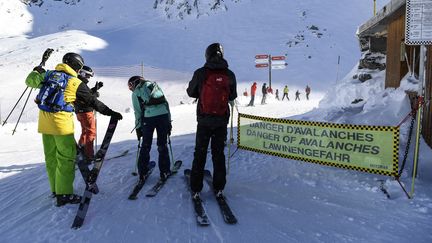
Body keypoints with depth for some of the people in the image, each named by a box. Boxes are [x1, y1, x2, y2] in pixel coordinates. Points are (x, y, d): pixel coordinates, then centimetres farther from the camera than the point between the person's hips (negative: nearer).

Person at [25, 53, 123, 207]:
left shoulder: (49, 74, 8)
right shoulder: (75, 82, -6)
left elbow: (30, 81, 8)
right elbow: (93, 102, -4)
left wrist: (37, 72, 28)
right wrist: (111, 113, 3)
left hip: (44, 121, 7)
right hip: (61, 123, -7)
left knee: (51, 156, 15)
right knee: (66, 158, 0)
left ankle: (56, 189, 28)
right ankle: (64, 195, 3)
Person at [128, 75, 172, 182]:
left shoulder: (135, 92, 11)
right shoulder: (154, 85, 22)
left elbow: (138, 112, 5)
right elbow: (166, 103, 17)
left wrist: (138, 127, 13)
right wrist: (169, 121, 18)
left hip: (148, 118, -2)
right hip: (163, 114, 3)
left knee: (145, 146, 13)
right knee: (162, 145, 12)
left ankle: (142, 173, 19)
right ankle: (164, 172, 15)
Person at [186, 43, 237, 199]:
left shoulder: (200, 73, -9)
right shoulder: (230, 75, -4)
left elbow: (191, 92, 3)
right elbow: (232, 97, 7)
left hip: (204, 120, -1)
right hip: (222, 121, 2)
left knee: (200, 153, 10)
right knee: (218, 153, 13)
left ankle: (196, 189, 12)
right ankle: (219, 188, 17)